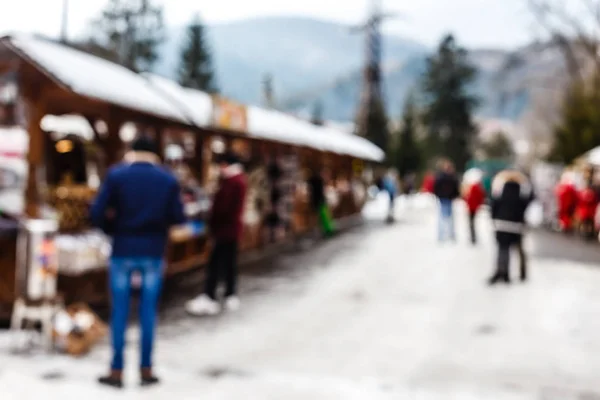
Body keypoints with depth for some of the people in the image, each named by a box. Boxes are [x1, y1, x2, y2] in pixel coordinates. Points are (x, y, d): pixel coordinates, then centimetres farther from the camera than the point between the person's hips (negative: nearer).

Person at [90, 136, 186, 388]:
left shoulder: (116, 175, -2)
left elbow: (97, 213, -8)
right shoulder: (168, 180, 2)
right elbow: (178, 218, -1)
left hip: (123, 251, -1)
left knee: (119, 311, 6)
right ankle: (146, 370, 12)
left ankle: (117, 371, 10)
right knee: (148, 311, 8)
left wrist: (112, 229, 12)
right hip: (153, 253, 1)